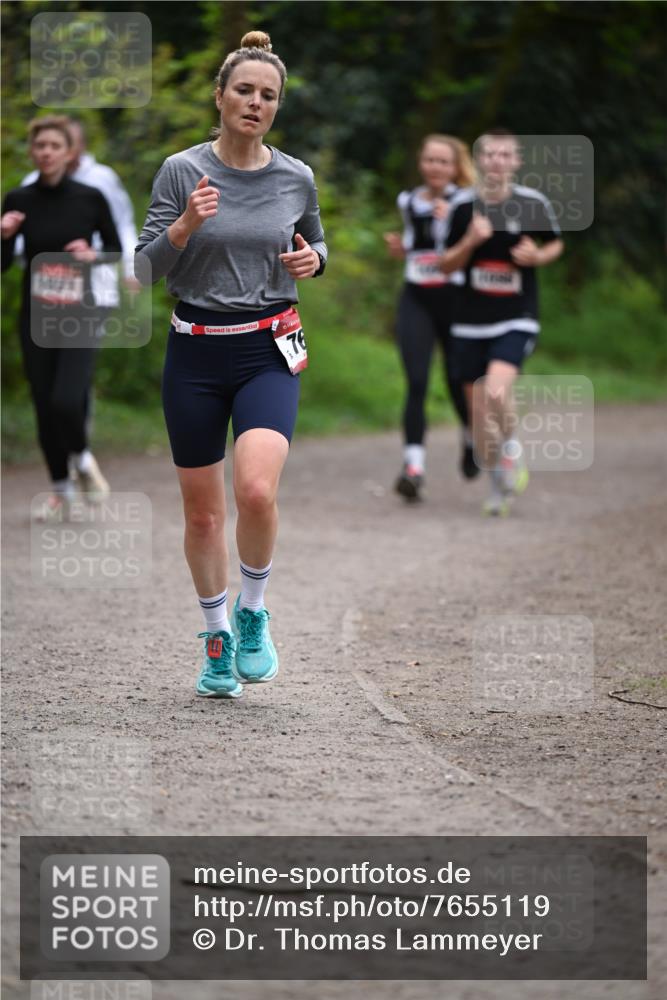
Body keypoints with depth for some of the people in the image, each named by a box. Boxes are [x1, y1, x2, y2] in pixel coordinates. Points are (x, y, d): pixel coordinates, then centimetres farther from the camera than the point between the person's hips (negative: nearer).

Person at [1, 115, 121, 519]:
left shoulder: (90, 199, -5)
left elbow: (116, 247, 7)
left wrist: (93, 254, -13)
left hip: (79, 317, -2)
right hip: (36, 319, 2)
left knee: (67, 401, -18)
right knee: (45, 407, 6)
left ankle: (82, 458, 14)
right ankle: (60, 491, 24)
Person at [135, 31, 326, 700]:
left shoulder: (296, 178, 2)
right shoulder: (182, 171, -3)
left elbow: (315, 246, 20)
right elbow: (147, 269, -4)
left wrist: (312, 260, -3)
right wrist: (186, 225, -21)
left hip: (268, 352, 0)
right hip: (195, 353, 0)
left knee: (256, 491, -22)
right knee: (202, 512, 6)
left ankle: (252, 610, 3)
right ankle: (217, 640, 26)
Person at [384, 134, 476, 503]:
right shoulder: (409, 203, 11)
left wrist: (454, 223, -24)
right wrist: (398, 248, 5)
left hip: (454, 298, -2)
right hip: (416, 301, 3)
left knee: (458, 381, 3)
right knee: (416, 383, -11)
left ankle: (472, 436, 36)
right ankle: (413, 466, -15)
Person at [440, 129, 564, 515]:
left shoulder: (533, 203, -5)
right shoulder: (464, 205, -1)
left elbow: (556, 244, 12)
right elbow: (448, 265, 4)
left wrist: (537, 256, -10)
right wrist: (471, 241, -15)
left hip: (517, 318, -3)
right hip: (472, 320, 3)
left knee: (497, 390, -26)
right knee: (479, 410, 5)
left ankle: (512, 450, 3)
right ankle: (499, 484, 26)